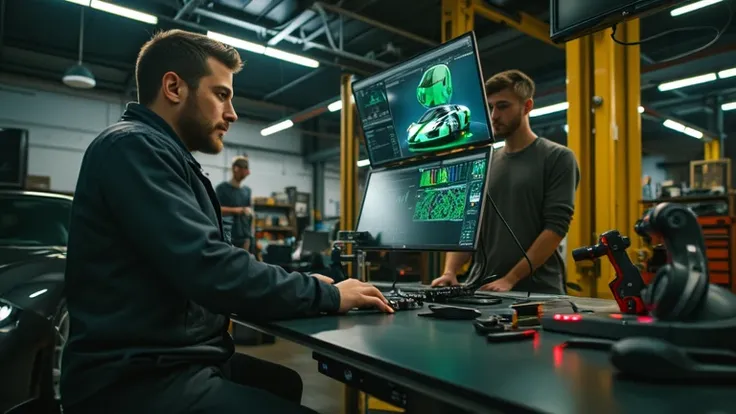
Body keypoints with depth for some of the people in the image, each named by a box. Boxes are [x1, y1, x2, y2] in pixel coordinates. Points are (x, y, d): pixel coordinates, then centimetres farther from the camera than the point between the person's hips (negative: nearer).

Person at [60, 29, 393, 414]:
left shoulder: (164, 156, 16)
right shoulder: (134, 146, -16)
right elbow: (212, 272, -26)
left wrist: (302, 287, 5)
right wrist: (326, 295, -14)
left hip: (179, 360, 10)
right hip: (141, 379, -10)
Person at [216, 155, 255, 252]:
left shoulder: (247, 190, 15)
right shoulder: (222, 188, 1)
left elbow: (251, 211, 14)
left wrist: (252, 232, 7)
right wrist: (236, 210, -17)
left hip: (244, 236, 4)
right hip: (227, 237, -4)